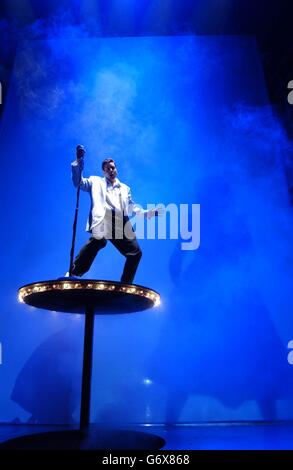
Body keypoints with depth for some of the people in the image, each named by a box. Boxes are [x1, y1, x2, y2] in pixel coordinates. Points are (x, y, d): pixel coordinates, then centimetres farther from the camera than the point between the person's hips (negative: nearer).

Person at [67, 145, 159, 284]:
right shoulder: (96, 182, 25)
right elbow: (78, 182, 12)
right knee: (98, 239, -36)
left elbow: (131, 207, 24)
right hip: (103, 220, -5)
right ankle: (73, 273, -34)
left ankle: (126, 285, 12)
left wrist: (148, 213, 9)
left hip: (121, 224, 5)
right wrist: (78, 161, 2)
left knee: (135, 253, -1)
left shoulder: (125, 188, 33)